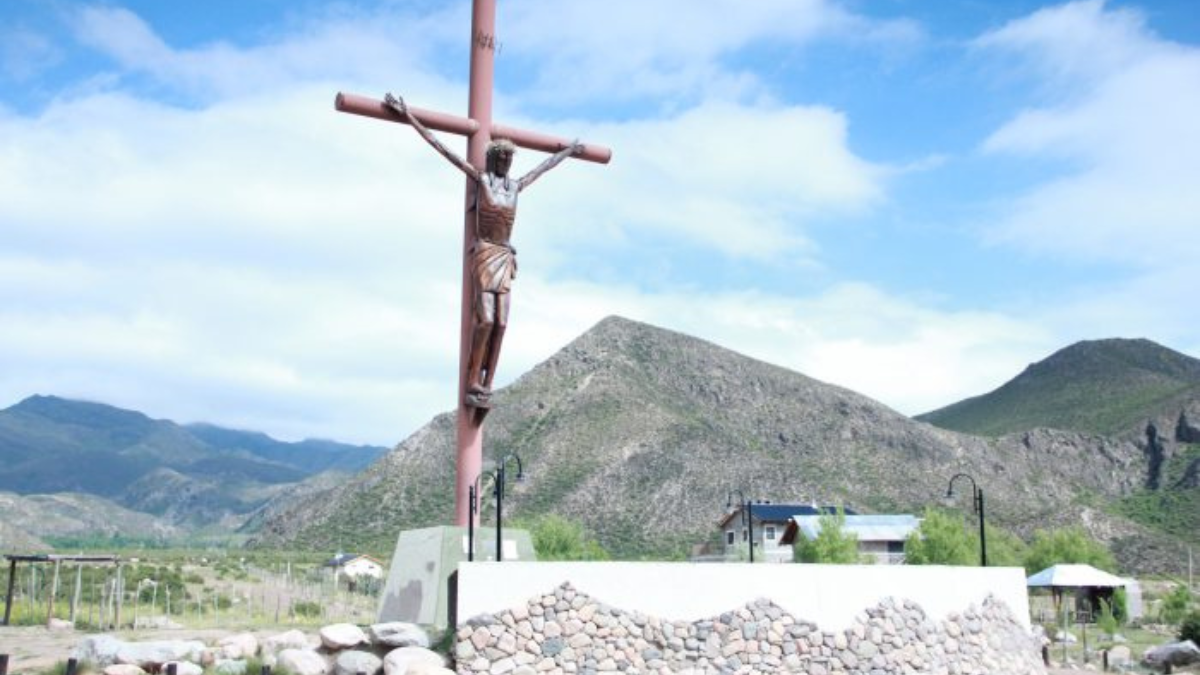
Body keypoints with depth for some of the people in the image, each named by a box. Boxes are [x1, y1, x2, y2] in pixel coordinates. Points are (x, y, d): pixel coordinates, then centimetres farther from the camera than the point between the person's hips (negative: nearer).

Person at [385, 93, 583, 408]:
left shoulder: (516, 186, 12)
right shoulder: (480, 178, -2)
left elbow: (544, 166, 31)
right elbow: (441, 148, -4)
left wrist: (568, 151, 47)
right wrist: (407, 115, -5)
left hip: (505, 257, 6)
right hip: (485, 254, -6)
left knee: (500, 324, -2)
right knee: (486, 320, -17)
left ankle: (485, 387, 1)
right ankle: (472, 386, -9)